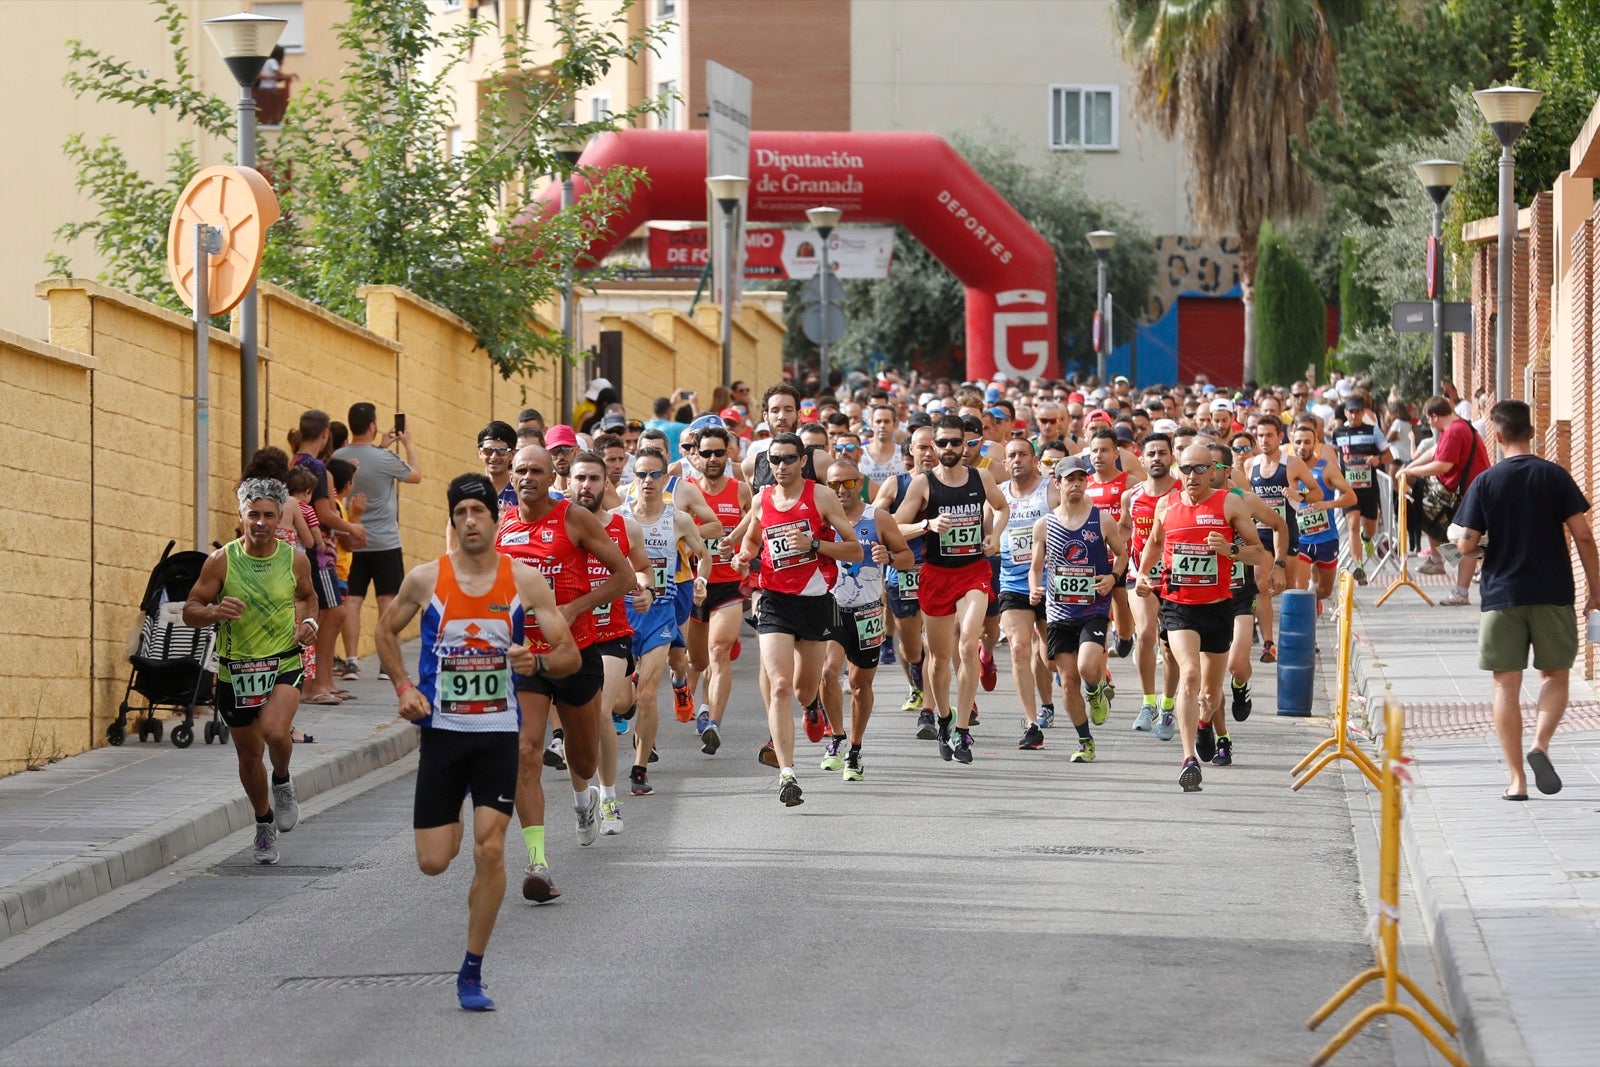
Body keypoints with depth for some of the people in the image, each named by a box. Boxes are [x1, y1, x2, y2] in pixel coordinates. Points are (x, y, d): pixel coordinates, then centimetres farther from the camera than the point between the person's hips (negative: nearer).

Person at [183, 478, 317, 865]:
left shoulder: (295, 560, -2)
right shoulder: (221, 561, -7)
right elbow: (190, 612, -3)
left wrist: (309, 621, -2)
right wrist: (216, 612, -24)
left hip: (284, 664, -1)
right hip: (236, 670, 1)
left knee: (274, 731, -28)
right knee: (248, 754, 12)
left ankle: (283, 782, 5)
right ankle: (264, 822, 37)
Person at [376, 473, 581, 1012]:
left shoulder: (525, 581, -4)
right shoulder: (426, 579, -3)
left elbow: (570, 655, -1)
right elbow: (386, 630, 14)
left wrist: (538, 663, -23)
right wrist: (403, 687, 0)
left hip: (498, 732, -1)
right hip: (442, 730, 1)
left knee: (490, 850, -12)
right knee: (433, 862, 2)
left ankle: (472, 972, 0)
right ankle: (453, 824, 42)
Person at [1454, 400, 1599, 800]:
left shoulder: (1485, 482, -4)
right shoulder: (1555, 476, -3)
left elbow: (1466, 546, -6)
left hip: (1502, 594, 0)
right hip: (1553, 594, 0)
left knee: (1507, 684, 5)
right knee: (1555, 674, 14)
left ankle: (1516, 778, 2)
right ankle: (1540, 744, -11)